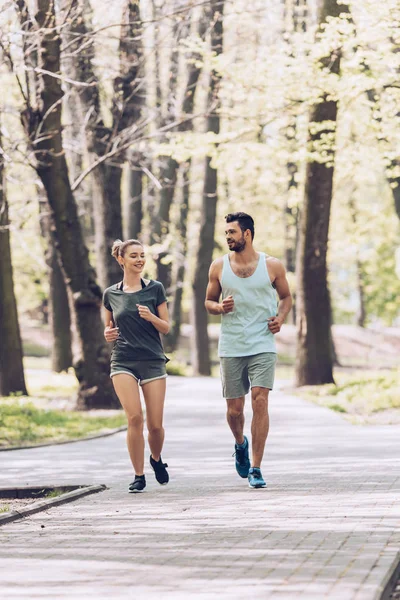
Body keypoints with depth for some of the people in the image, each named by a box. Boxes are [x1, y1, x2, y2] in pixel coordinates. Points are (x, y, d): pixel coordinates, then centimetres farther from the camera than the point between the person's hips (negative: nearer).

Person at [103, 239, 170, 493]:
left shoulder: (155, 289, 3)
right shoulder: (111, 294, 8)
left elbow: (166, 327, 5)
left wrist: (151, 317, -15)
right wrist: (108, 333, -2)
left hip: (153, 361, 0)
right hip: (123, 362, 0)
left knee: (155, 424, -1)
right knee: (135, 417, -15)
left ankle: (156, 459, 31)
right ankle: (139, 476, -4)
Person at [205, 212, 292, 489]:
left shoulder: (272, 266, 1)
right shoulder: (219, 267, 4)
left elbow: (286, 297, 14)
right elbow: (209, 301, 13)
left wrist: (281, 318, -6)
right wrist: (220, 307, -10)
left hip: (263, 346, -2)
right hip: (231, 348, 2)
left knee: (260, 401, -14)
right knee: (234, 409, 5)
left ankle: (255, 468, -9)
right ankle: (240, 444, 39)